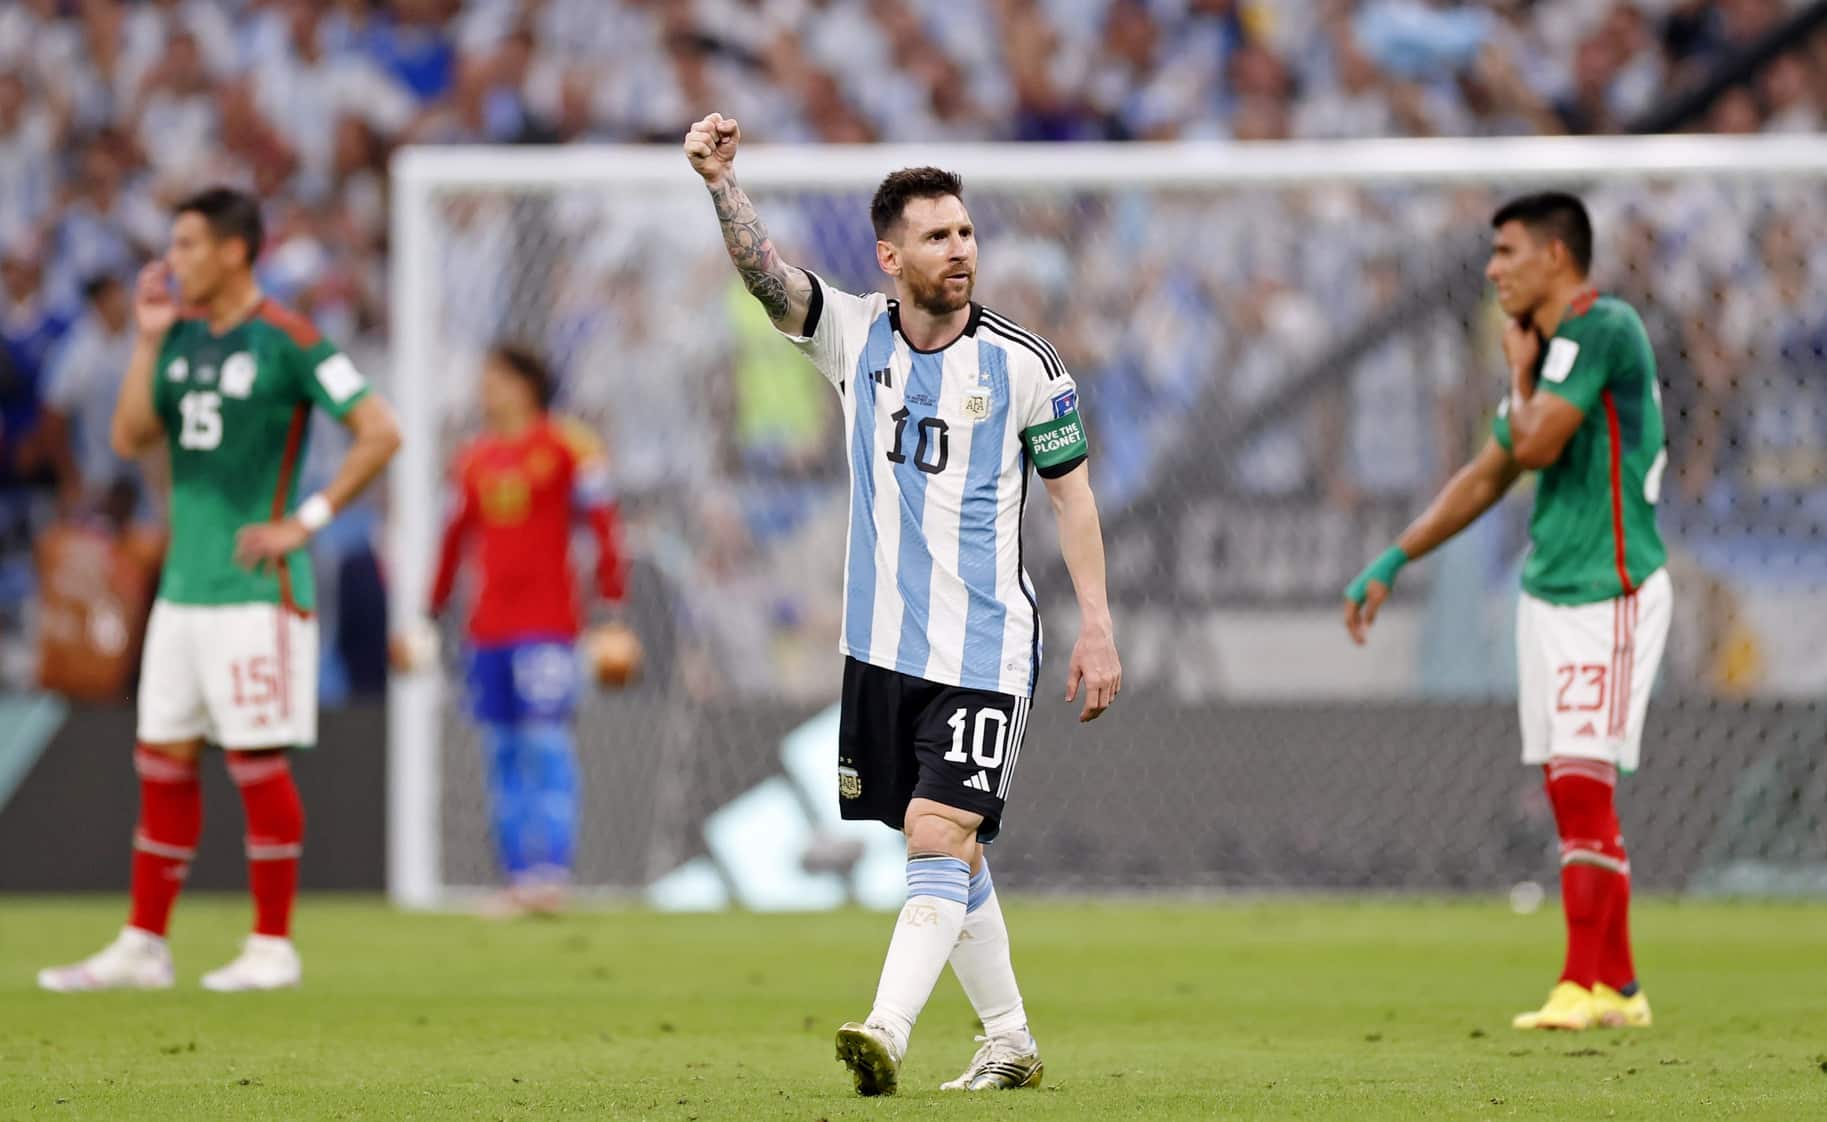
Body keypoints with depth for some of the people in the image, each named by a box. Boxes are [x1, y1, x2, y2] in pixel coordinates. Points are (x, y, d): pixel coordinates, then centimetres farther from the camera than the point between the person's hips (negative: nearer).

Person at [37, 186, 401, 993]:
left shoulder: (287, 342, -9)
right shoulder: (182, 336, 11)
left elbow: (380, 432, -11)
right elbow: (130, 438, 5)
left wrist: (306, 521, -12)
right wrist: (148, 339, -2)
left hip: (255, 589, -7)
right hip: (183, 586, 7)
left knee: (257, 764, -4)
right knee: (163, 764, 7)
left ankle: (273, 947, 4)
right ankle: (144, 946, 12)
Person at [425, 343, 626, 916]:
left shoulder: (566, 446, -2)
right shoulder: (474, 458, 15)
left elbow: (601, 520, -4)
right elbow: (457, 532, 22)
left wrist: (612, 595, -11)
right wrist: (434, 607, 20)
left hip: (546, 624, -6)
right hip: (488, 626, 6)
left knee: (545, 741, -12)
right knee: (501, 750, 3)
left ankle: (551, 871, -15)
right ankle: (518, 876, 5)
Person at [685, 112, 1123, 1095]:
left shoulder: (1022, 365, -3)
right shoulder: (855, 336, 2)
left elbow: (1072, 492, 4)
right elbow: (764, 273, -13)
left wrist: (1096, 626, -1)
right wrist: (720, 182, -31)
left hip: (983, 651, -4)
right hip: (883, 644, 4)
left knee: (941, 841, -16)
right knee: (948, 857, 11)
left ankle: (887, 1033, -28)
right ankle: (1009, 1042, 23)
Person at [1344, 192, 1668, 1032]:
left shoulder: (1603, 327, -12)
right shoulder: (1551, 349, 17)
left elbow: (1536, 444, -18)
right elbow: (1487, 475, 24)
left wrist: (1519, 372, 3)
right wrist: (1391, 563, 24)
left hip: (1609, 597, -9)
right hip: (1548, 591, 9)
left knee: (1585, 788, -13)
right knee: (1571, 798, 7)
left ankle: (1587, 984, -13)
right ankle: (1618, 985, 11)